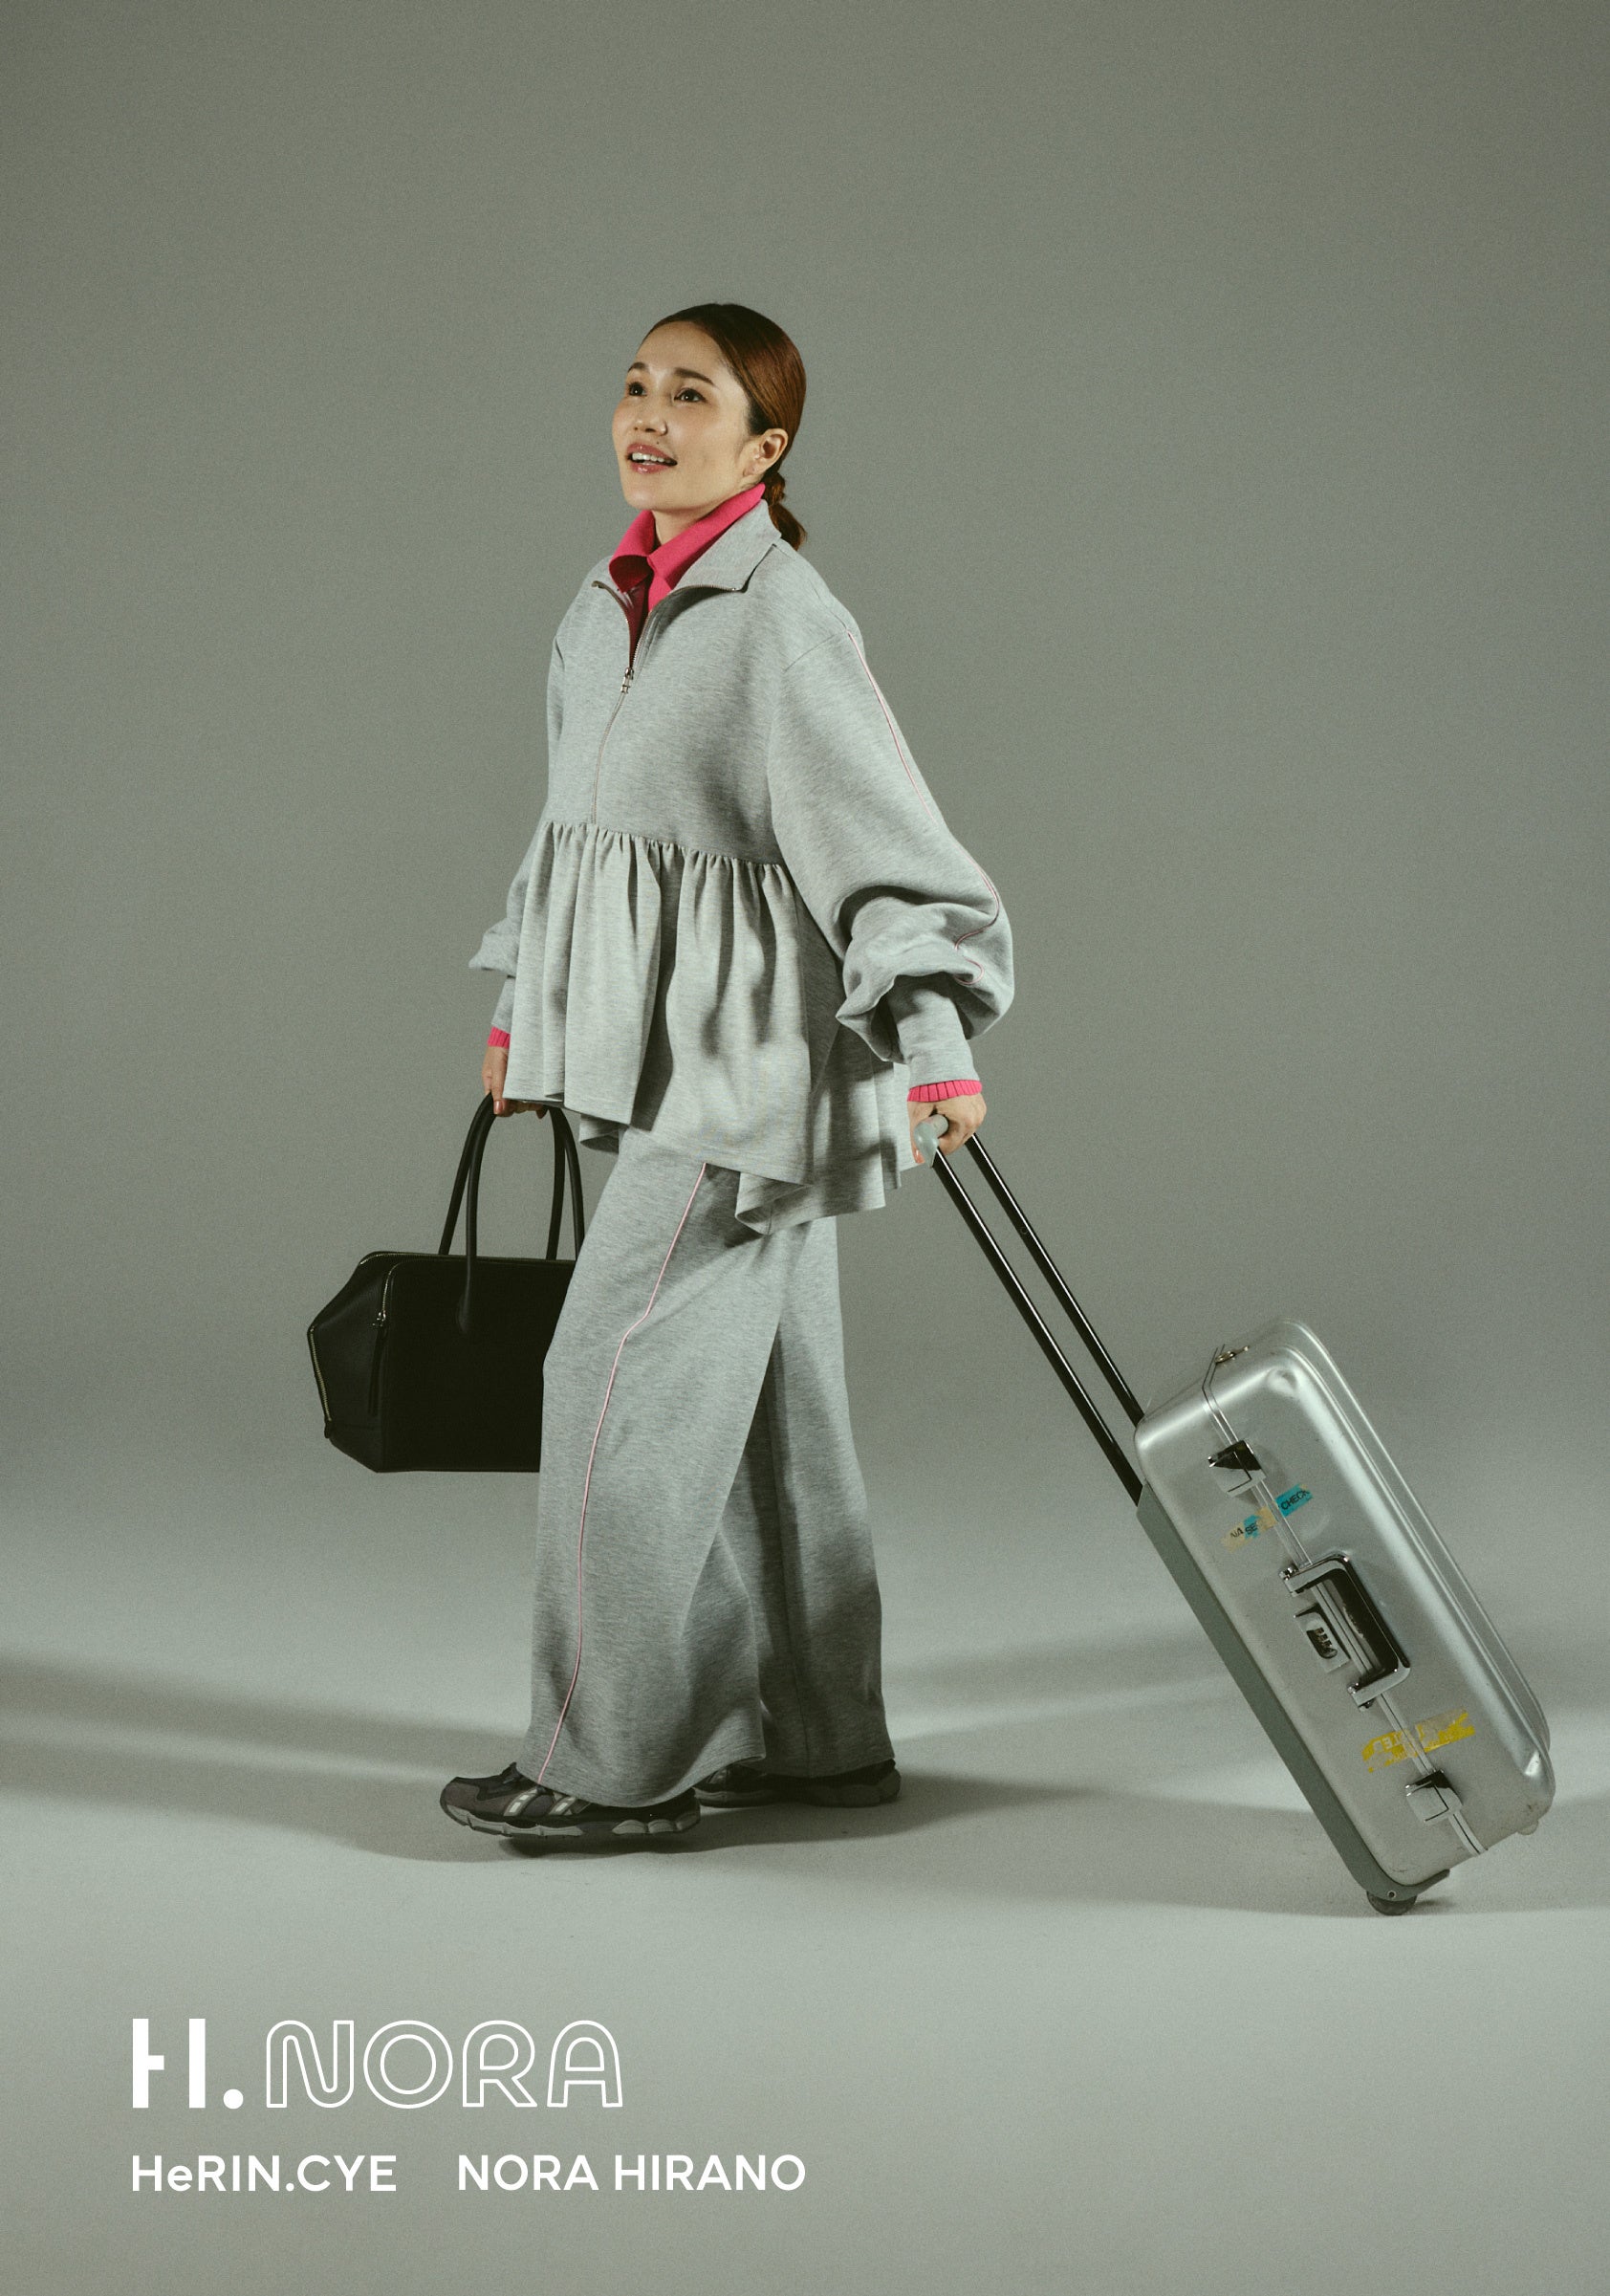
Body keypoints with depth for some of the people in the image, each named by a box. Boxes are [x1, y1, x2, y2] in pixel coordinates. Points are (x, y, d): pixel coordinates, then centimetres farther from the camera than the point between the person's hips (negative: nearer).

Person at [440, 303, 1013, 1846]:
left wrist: (937, 1049, -22)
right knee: (759, 1393, 13)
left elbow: (889, 840, -16)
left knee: (620, 1374, -7)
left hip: (743, 1055, -8)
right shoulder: (604, 609, 11)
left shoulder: (782, 620, -14)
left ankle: (612, 1759, 3)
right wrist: (523, 1004, 27)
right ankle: (814, 1736, 23)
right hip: (659, 1053, 9)